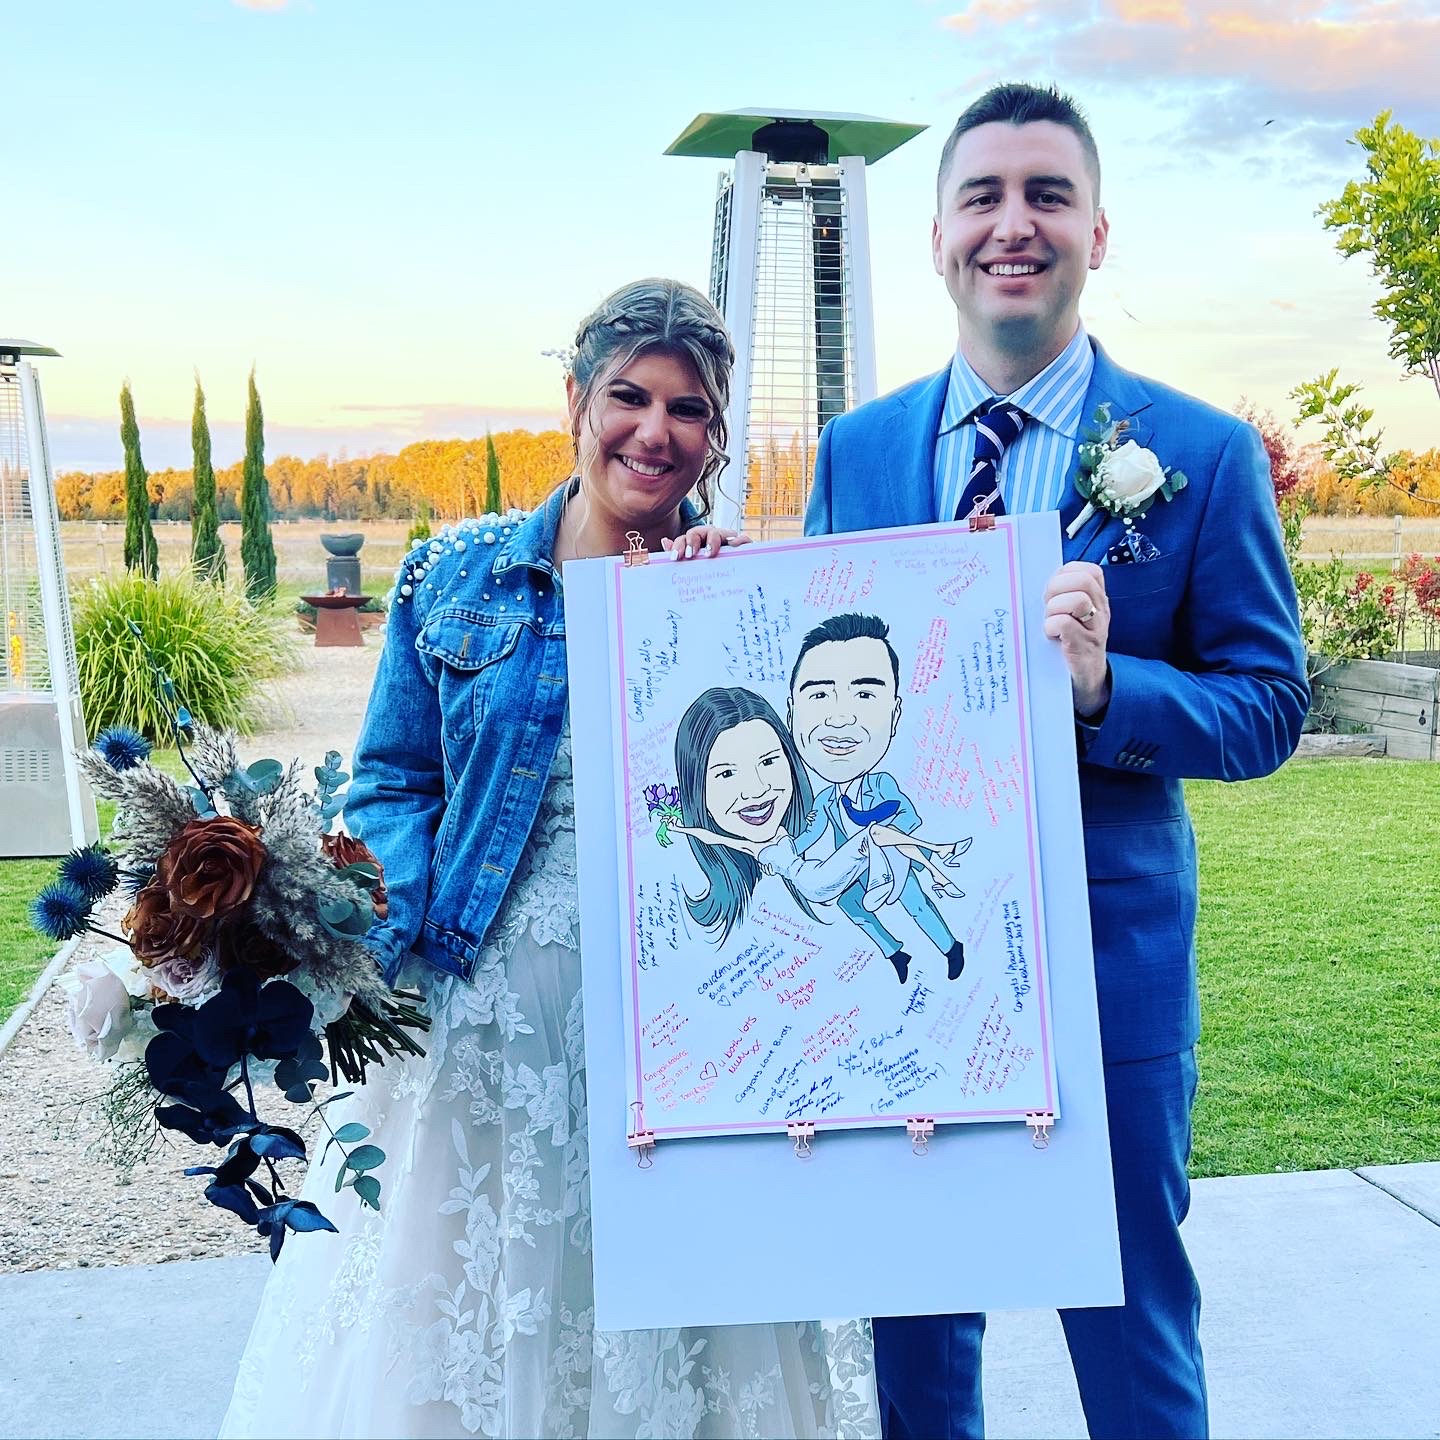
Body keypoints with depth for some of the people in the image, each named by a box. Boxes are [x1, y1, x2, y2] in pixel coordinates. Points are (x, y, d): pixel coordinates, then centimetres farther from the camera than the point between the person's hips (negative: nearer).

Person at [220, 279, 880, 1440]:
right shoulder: (457, 575, 5)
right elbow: (394, 780, 5)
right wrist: (401, 931, -11)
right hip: (487, 1012, 1)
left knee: (665, 1337, 10)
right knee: (460, 1325, 11)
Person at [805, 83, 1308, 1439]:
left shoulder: (1204, 453, -6)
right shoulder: (854, 450, 3)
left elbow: (1268, 708, -7)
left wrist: (1104, 683, -25)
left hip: (1108, 943, -2)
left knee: (1130, 1310, 14)